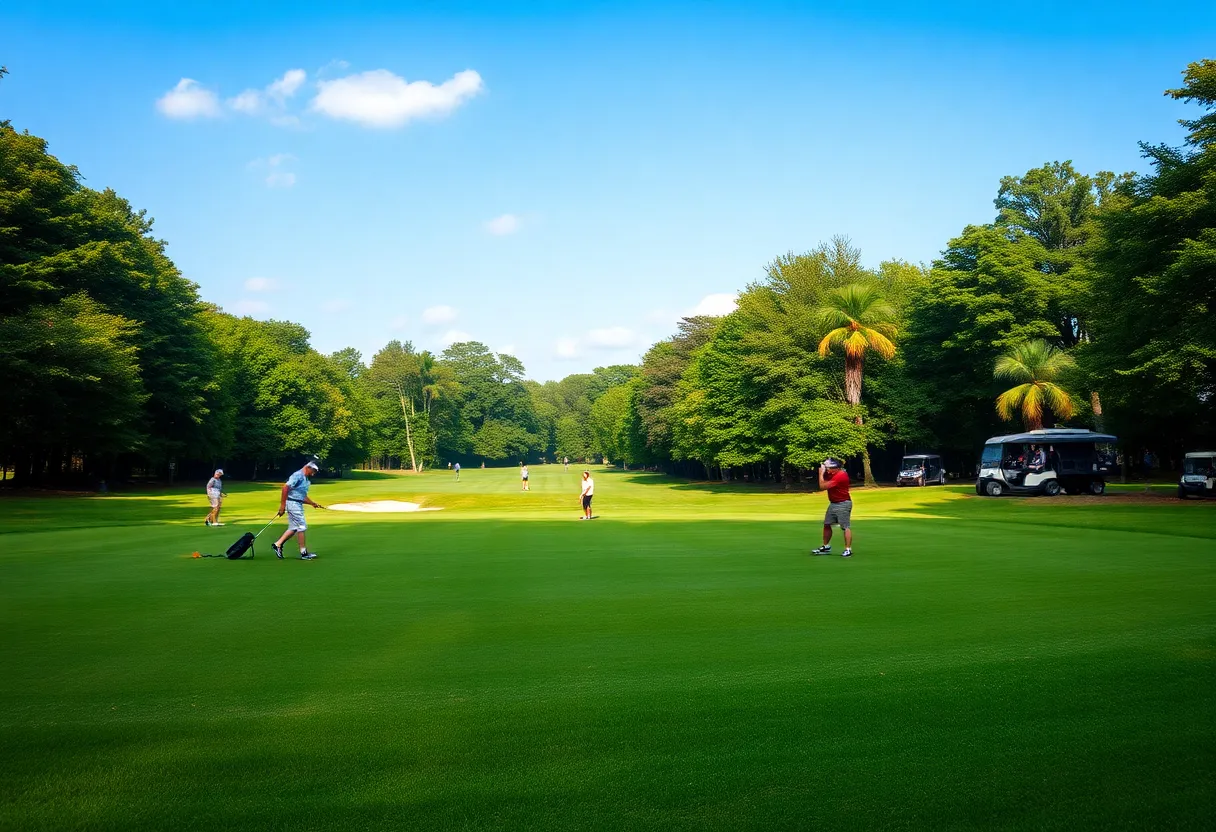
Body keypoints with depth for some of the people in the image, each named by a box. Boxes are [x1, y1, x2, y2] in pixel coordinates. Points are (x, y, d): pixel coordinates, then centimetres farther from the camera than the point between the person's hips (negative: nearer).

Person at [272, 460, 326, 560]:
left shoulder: (307, 480, 15)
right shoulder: (298, 476, -14)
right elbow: (285, 487, -20)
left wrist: (313, 504, 10)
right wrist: (282, 504, -22)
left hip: (298, 504, 9)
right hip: (292, 502, -9)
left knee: (293, 528, 12)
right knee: (302, 527, -5)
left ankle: (278, 544, 19)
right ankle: (304, 553, 1)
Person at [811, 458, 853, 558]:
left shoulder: (841, 475, -21)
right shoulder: (832, 474, 7)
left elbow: (823, 486, -21)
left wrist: (821, 473, -9)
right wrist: (822, 472, 0)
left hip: (843, 504, -10)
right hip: (833, 504, 10)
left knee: (845, 527, -11)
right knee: (826, 524, 12)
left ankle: (848, 550, -12)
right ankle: (826, 547, 22)